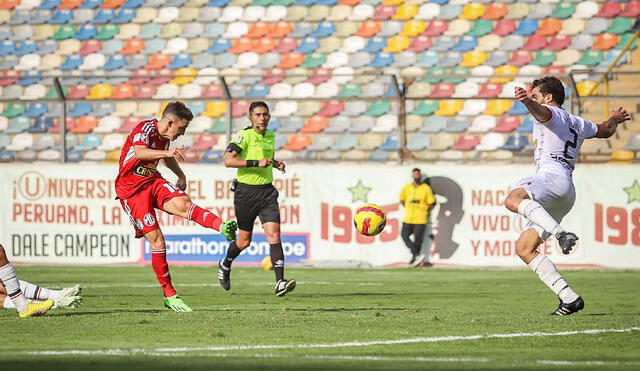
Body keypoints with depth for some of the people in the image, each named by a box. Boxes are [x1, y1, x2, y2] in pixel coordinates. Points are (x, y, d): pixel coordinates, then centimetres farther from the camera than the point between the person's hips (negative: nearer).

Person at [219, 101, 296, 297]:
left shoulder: (270, 135, 10)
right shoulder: (244, 135, -11)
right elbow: (228, 160, -21)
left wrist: (275, 164, 9)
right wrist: (256, 163, -26)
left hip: (267, 191, 4)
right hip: (246, 191, -4)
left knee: (274, 235, -12)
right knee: (245, 240, 8)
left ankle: (280, 283, -19)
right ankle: (225, 265, 39)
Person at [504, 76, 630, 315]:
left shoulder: (552, 113, 6)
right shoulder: (577, 124, 31)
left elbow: (540, 110, -20)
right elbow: (605, 131, 49)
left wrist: (527, 100, -42)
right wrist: (614, 120, 72)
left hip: (554, 177, -10)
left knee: (513, 199, -37)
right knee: (524, 249, 5)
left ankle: (561, 233, -53)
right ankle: (569, 298, -5)